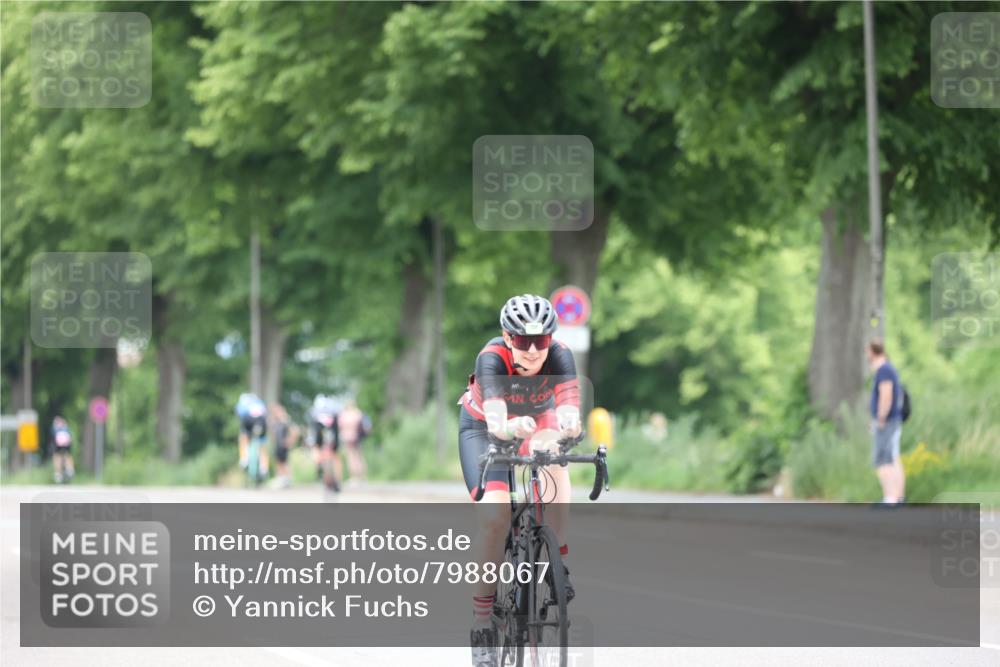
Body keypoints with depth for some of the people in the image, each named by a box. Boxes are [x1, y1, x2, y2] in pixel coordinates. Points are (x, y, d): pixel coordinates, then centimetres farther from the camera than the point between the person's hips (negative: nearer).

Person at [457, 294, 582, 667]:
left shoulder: (559, 357, -30)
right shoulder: (492, 359, -35)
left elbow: (569, 405, -45)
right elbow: (495, 420, -49)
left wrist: (569, 423, -69)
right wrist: (511, 428, -72)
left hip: (537, 421, 2)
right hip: (482, 426, -2)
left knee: (553, 468, -33)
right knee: (495, 515, -22)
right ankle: (482, 621, -11)